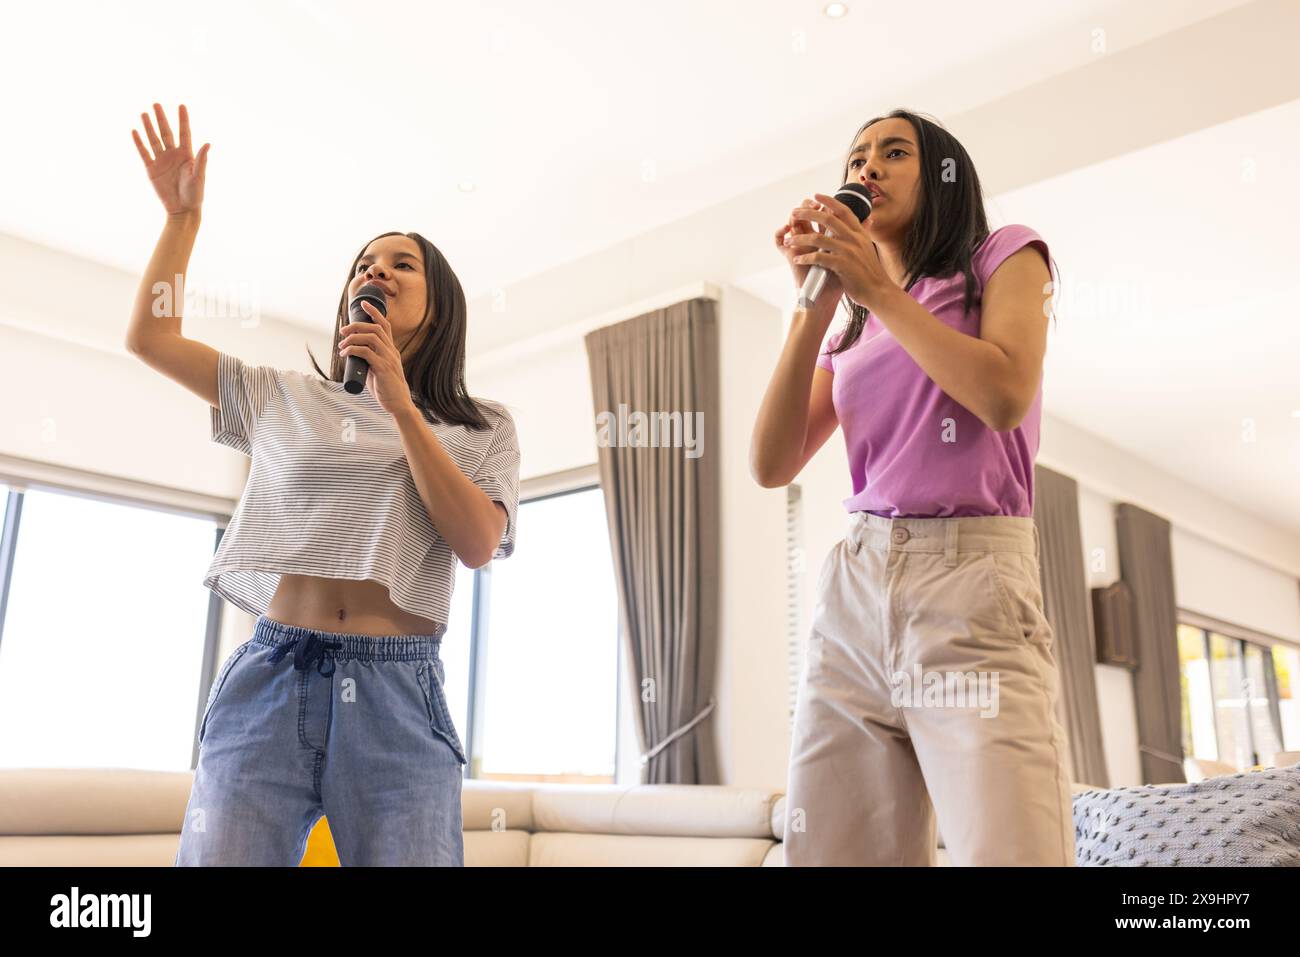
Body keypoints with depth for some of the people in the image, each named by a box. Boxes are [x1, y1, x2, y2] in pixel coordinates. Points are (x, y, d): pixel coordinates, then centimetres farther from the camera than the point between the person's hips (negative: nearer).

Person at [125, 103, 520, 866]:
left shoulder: (485, 429, 10)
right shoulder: (286, 398, 16)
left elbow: (477, 543, -6)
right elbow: (149, 338, 18)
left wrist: (399, 402, -8)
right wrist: (184, 214, 14)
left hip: (399, 690, -1)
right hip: (270, 679, 2)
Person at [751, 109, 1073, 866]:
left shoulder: (1004, 257, 11)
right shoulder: (852, 333, 22)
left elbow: (1005, 397, -10)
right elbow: (773, 466, 6)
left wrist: (877, 289, -3)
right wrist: (818, 303, 2)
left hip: (973, 583, -4)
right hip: (853, 590, 5)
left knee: (1009, 850, -15)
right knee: (827, 853, 0)